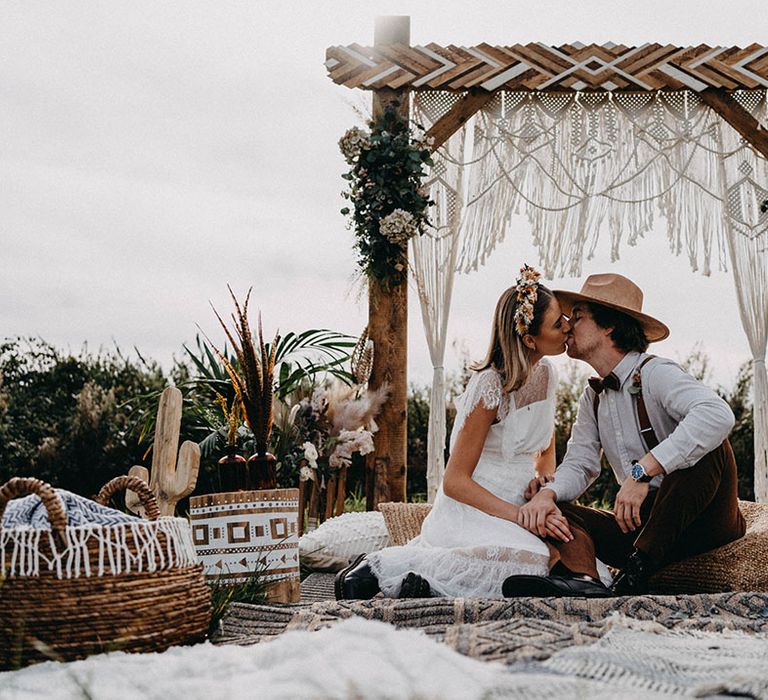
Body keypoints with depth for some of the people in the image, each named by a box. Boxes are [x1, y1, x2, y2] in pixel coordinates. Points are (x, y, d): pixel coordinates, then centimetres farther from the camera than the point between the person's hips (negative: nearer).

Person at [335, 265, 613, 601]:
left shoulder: (545, 374, 7)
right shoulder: (491, 388, -17)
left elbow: (547, 450, 22)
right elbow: (455, 481, -16)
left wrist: (544, 484, -1)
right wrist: (520, 515, -24)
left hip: (515, 507, 9)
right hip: (469, 508, -9)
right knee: (531, 561, -33)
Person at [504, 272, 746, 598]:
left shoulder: (656, 374, -12)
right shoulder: (593, 397, 14)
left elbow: (717, 415, -32)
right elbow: (579, 463, 5)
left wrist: (641, 472, -35)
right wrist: (547, 494, -19)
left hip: (699, 523, -6)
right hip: (639, 526, 7)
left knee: (708, 445, -32)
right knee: (548, 507, -10)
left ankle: (637, 572, -38)